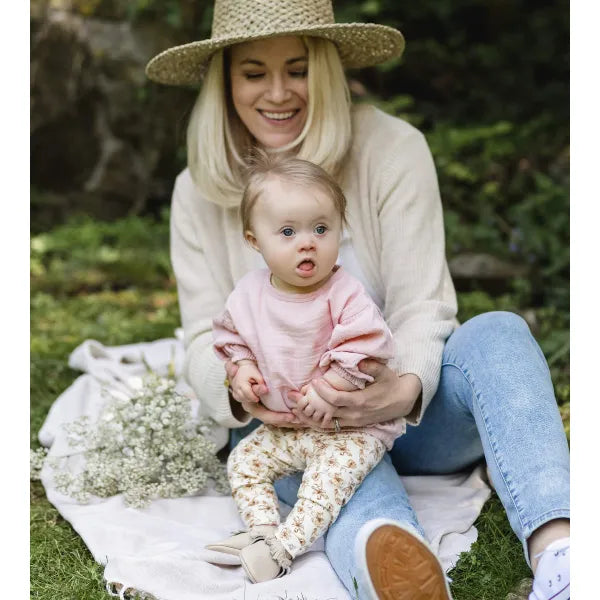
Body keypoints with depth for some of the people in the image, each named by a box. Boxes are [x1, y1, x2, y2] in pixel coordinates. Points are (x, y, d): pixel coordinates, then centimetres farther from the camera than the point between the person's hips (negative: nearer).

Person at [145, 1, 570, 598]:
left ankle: (557, 552, -53)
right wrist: (242, 392, -31)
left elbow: (421, 304, -14)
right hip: (287, 426, 1)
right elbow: (205, 340, -6)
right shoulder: (198, 194, 0)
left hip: (405, 402, 0)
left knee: (498, 333, -30)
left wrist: (404, 387, -36)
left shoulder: (392, 148, -8)